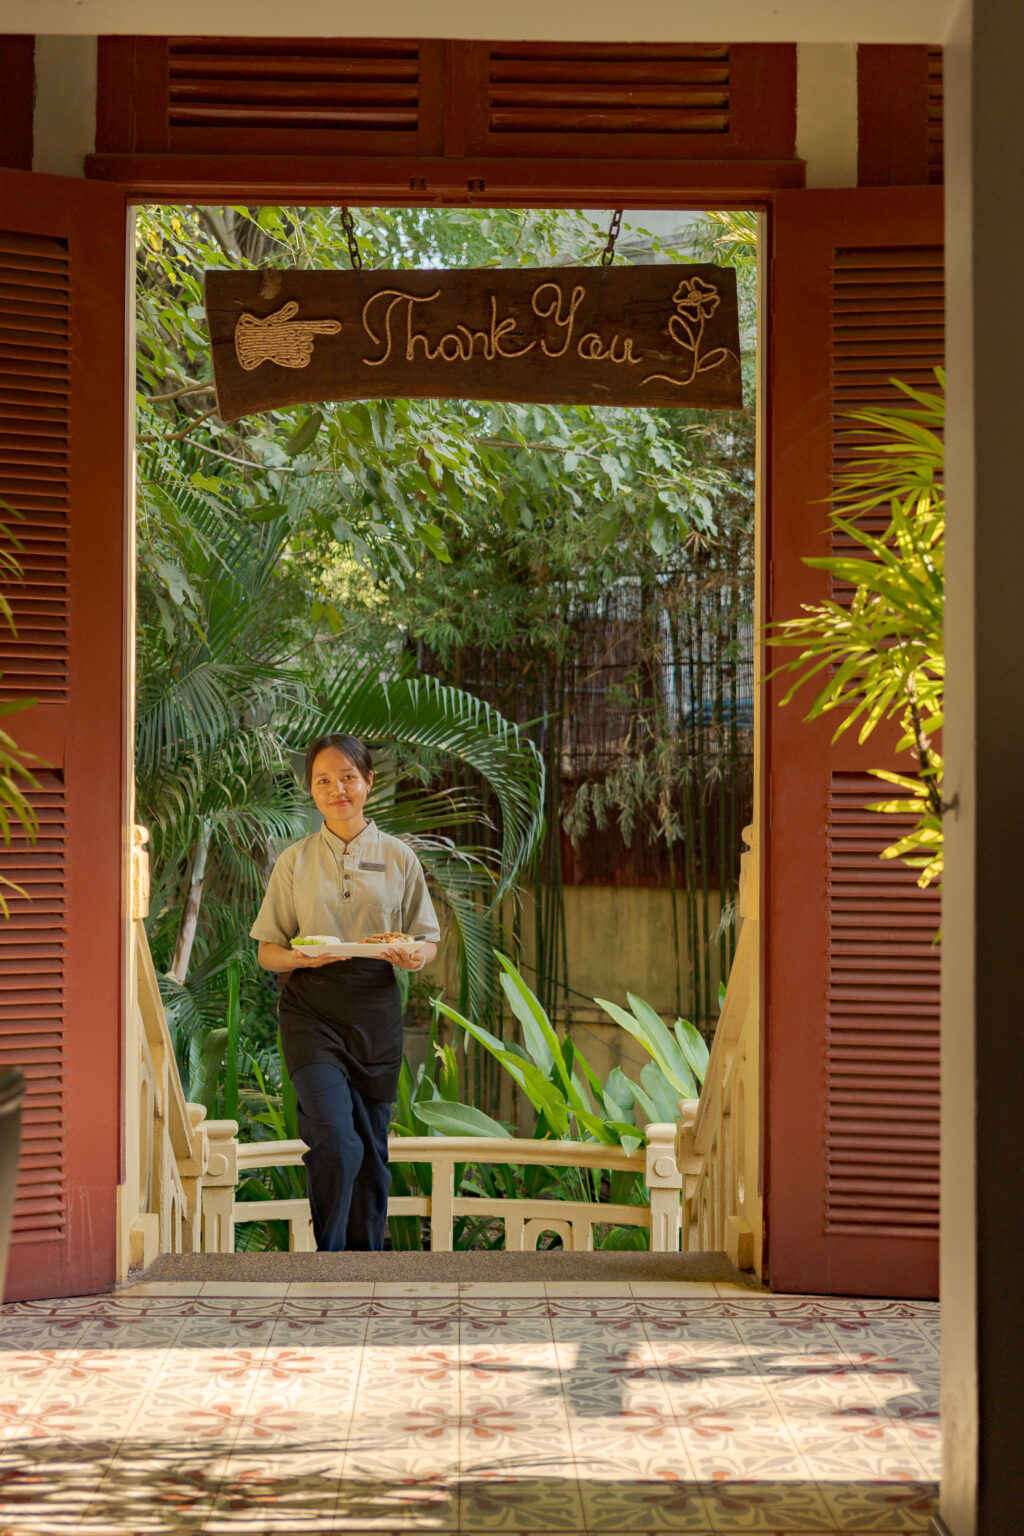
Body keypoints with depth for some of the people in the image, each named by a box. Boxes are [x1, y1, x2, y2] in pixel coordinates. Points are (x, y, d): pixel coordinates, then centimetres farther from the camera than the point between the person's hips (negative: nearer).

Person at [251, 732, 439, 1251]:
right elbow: (267, 951, 7)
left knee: (371, 1145, 4)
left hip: (375, 1008, 2)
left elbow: (429, 940, 12)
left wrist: (414, 955, -12)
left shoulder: (397, 857, 9)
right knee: (335, 1141, -17)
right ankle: (327, 1258, -5)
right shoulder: (295, 861, 7)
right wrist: (303, 957, -15)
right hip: (310, 1008, -2)